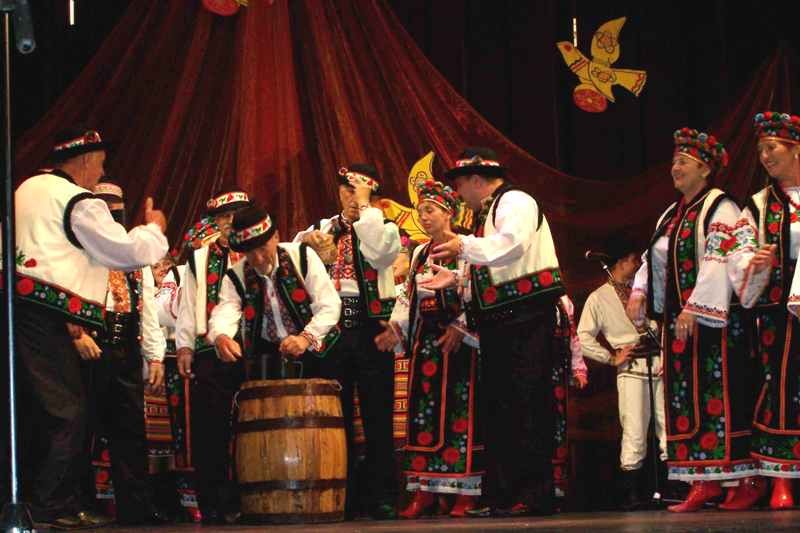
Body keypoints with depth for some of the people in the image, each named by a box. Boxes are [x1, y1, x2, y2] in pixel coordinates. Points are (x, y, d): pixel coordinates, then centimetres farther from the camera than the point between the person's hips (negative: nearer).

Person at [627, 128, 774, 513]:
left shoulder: (719, 207, -6)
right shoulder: (671, 215, 18)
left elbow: (719, 260, -16)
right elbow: (653, 260, 19)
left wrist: (695, 308, -22)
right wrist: (639, 292, 1)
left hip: (712, 320, -8)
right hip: (677, 320, 8)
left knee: (717, 394, -10)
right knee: (685, 399, 4)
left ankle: (740, 477, -7)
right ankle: (704, 483, 5)